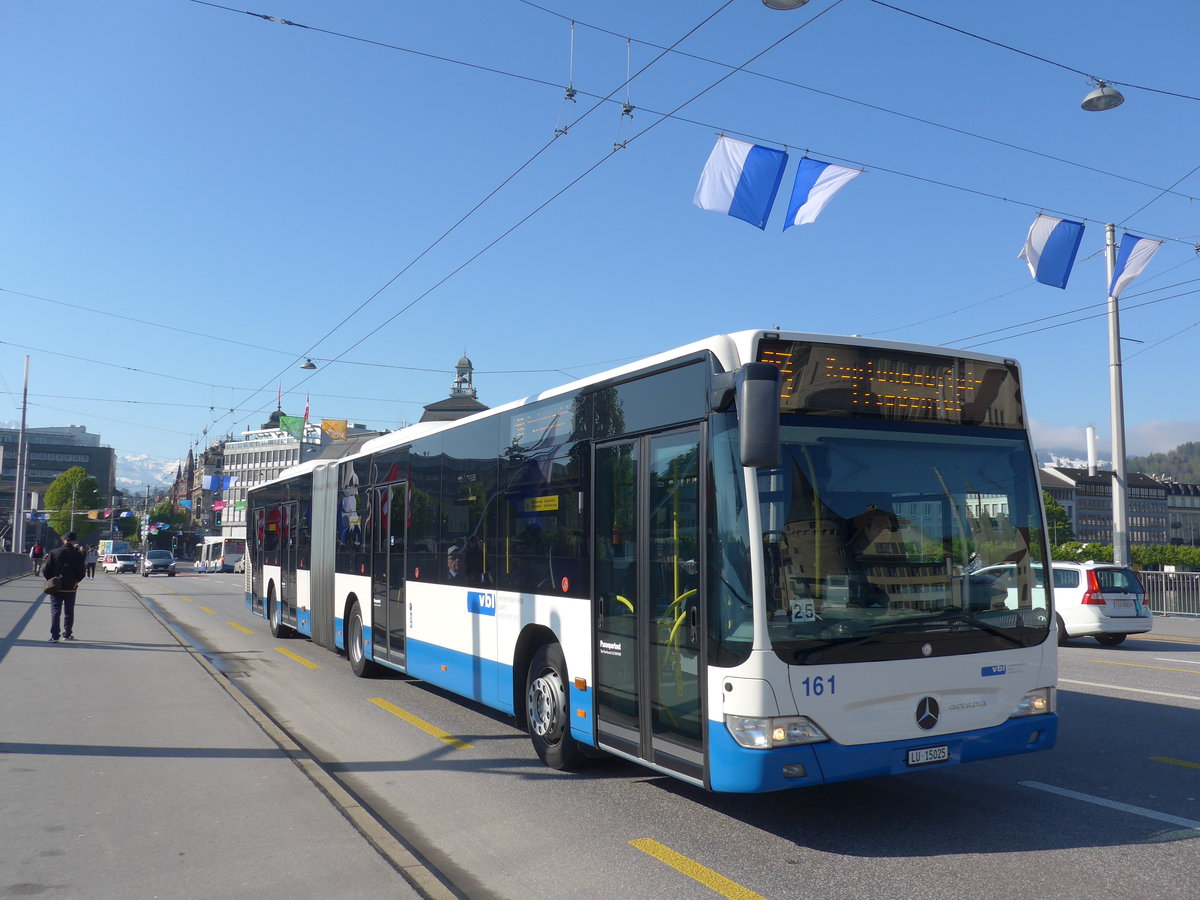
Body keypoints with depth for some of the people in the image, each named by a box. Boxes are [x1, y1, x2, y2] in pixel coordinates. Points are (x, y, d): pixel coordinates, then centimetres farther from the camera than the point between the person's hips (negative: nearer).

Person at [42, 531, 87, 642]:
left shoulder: (54, 552, -5)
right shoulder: (77, 554, -6)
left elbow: (45, 570, -5)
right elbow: (81, 573, -6)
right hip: (70, 588, 0)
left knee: (55, 611, 2)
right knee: (69, 612, 14)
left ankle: (54, 636, -4)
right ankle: (67, 633, 20)